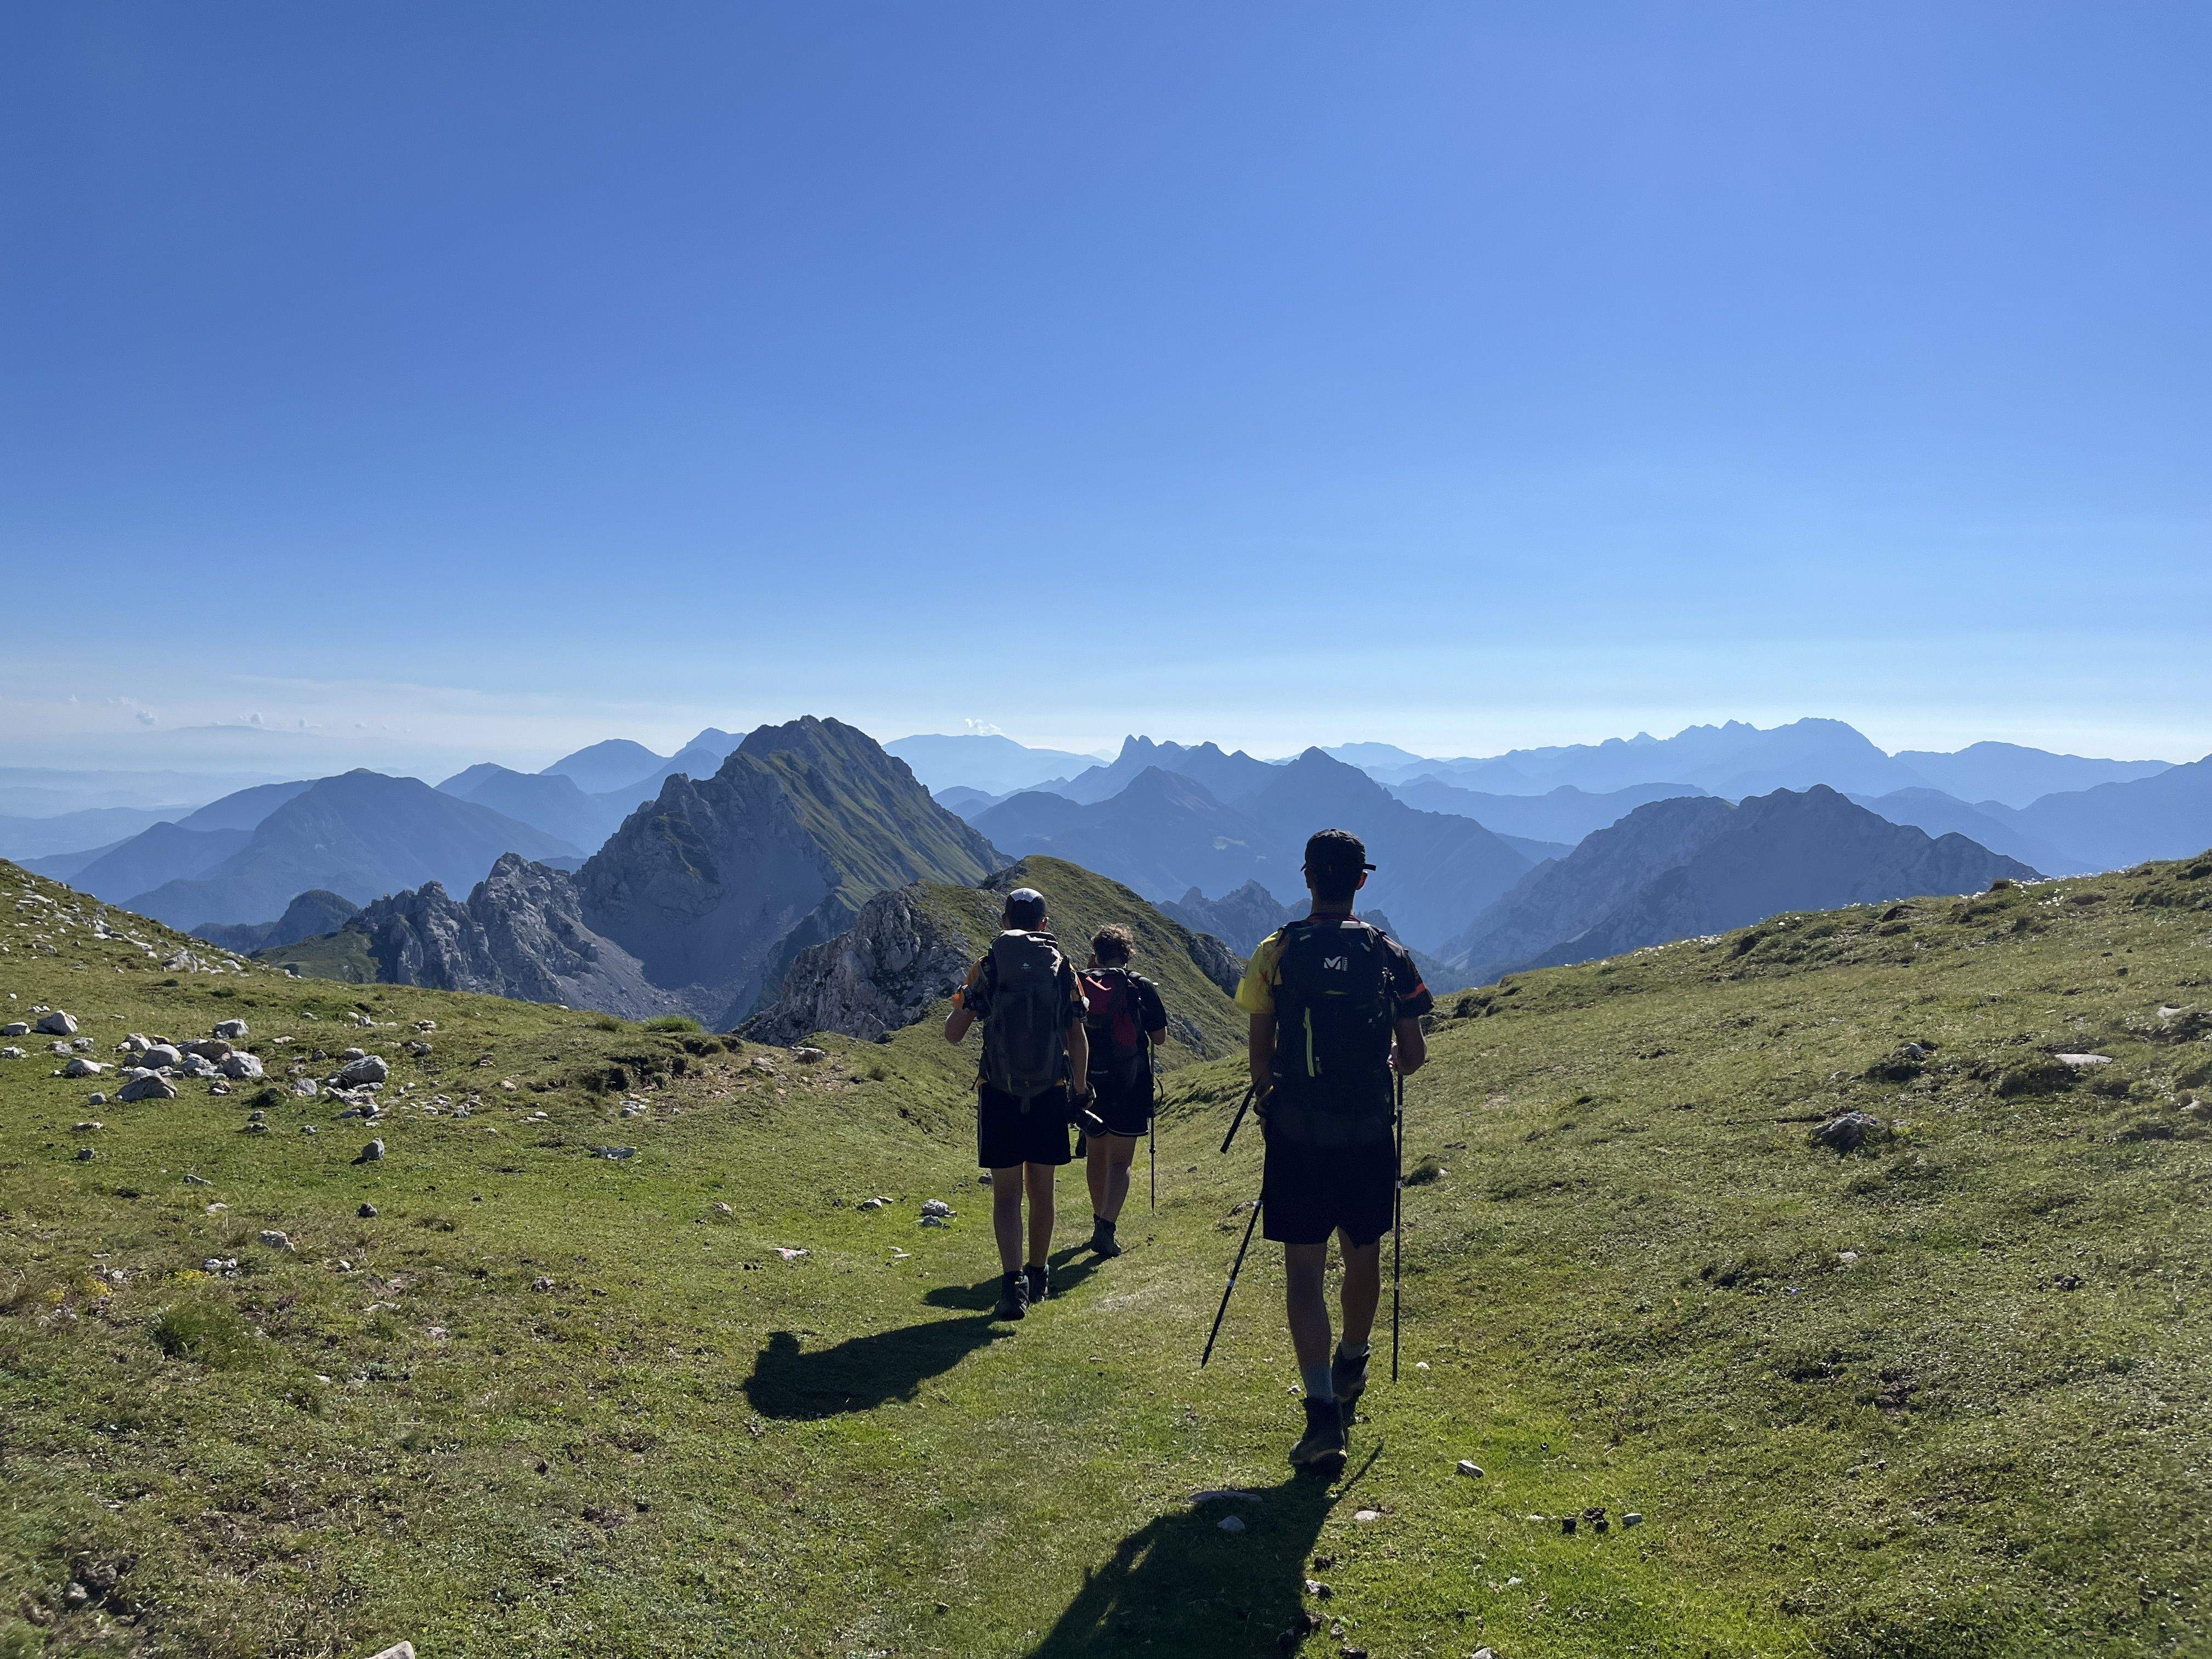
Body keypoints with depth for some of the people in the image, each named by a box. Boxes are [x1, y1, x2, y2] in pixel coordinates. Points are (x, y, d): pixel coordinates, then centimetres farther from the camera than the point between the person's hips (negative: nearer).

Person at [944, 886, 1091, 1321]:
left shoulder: (987, 967, -1)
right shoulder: (1062, 968, 3)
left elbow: (953, 1033, -1)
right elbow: (1077, 1040, 1)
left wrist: (961, 1003, 20)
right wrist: (1081, 1092, 10)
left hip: (999, 1094, -2)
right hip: (1051, 1095, 2)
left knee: (1007, 1193, 3)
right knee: (1041, 1190, 15)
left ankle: (1013, 1281, -12)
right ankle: (1038, 1276, 29)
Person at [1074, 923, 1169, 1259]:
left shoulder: (1080, 983, 0)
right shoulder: (1141, 987, -6)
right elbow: (1160, 1038, 2)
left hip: (1089, 1081, 3)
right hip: (1129, 1085, -3)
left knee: (1095, 1153, 20)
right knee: (1120, 1160, 1)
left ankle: (1100, 1220, 35)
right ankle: (1106, 1228, -15)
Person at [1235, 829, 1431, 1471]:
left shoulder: (1276, 952, -3)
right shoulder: (1388, 955, 0)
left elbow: (1261, 1051, -1)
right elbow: (1414, 1054, 3)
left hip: (1297, 1133, -2)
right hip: (1368, 1134, 2)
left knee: (1305, 1273, 2)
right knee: (1364, 1257, 22)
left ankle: (1323, 1410, -9)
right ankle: (1351, 1369, 43)